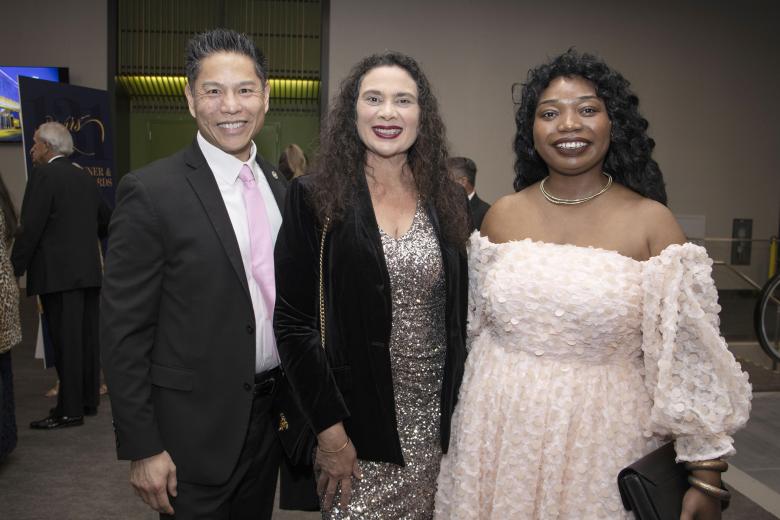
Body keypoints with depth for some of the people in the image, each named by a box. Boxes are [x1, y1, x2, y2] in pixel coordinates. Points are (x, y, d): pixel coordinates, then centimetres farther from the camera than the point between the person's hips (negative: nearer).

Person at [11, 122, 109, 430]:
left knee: (66, 341, -4)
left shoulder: (44, 175, -9)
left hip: (58, 274, -7)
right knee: (87, 338, 12)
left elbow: (30, 229, -14)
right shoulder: (85, 178, 13)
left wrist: (14, 269, -9)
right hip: (90, 271, 8)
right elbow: (106, 222, 22)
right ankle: (89, 400, 21)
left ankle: (70, 410, 1)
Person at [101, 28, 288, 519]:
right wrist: (142, 448, -13)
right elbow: (123, 330, -13)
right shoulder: (151, 191, -15)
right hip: (194, 428, -5)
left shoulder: (282, 188, 4)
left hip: (270, 415, 6)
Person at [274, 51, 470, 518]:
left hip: (436, 422, 4)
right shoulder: (316, 198, -8)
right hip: (356, 420, -3)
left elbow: (458, 315, 7)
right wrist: (328, 428, -12)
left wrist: (458, 415, 6)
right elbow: (293, 321, -10)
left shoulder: (449, 202, 2)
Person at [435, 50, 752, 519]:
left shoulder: (651, 221, -8)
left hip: (604, 437, -2)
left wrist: (706, 474, -8)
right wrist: (464, 422, 16)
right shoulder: (502, 216, 0)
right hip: (500, 433, 3)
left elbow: (687, 357, -7)